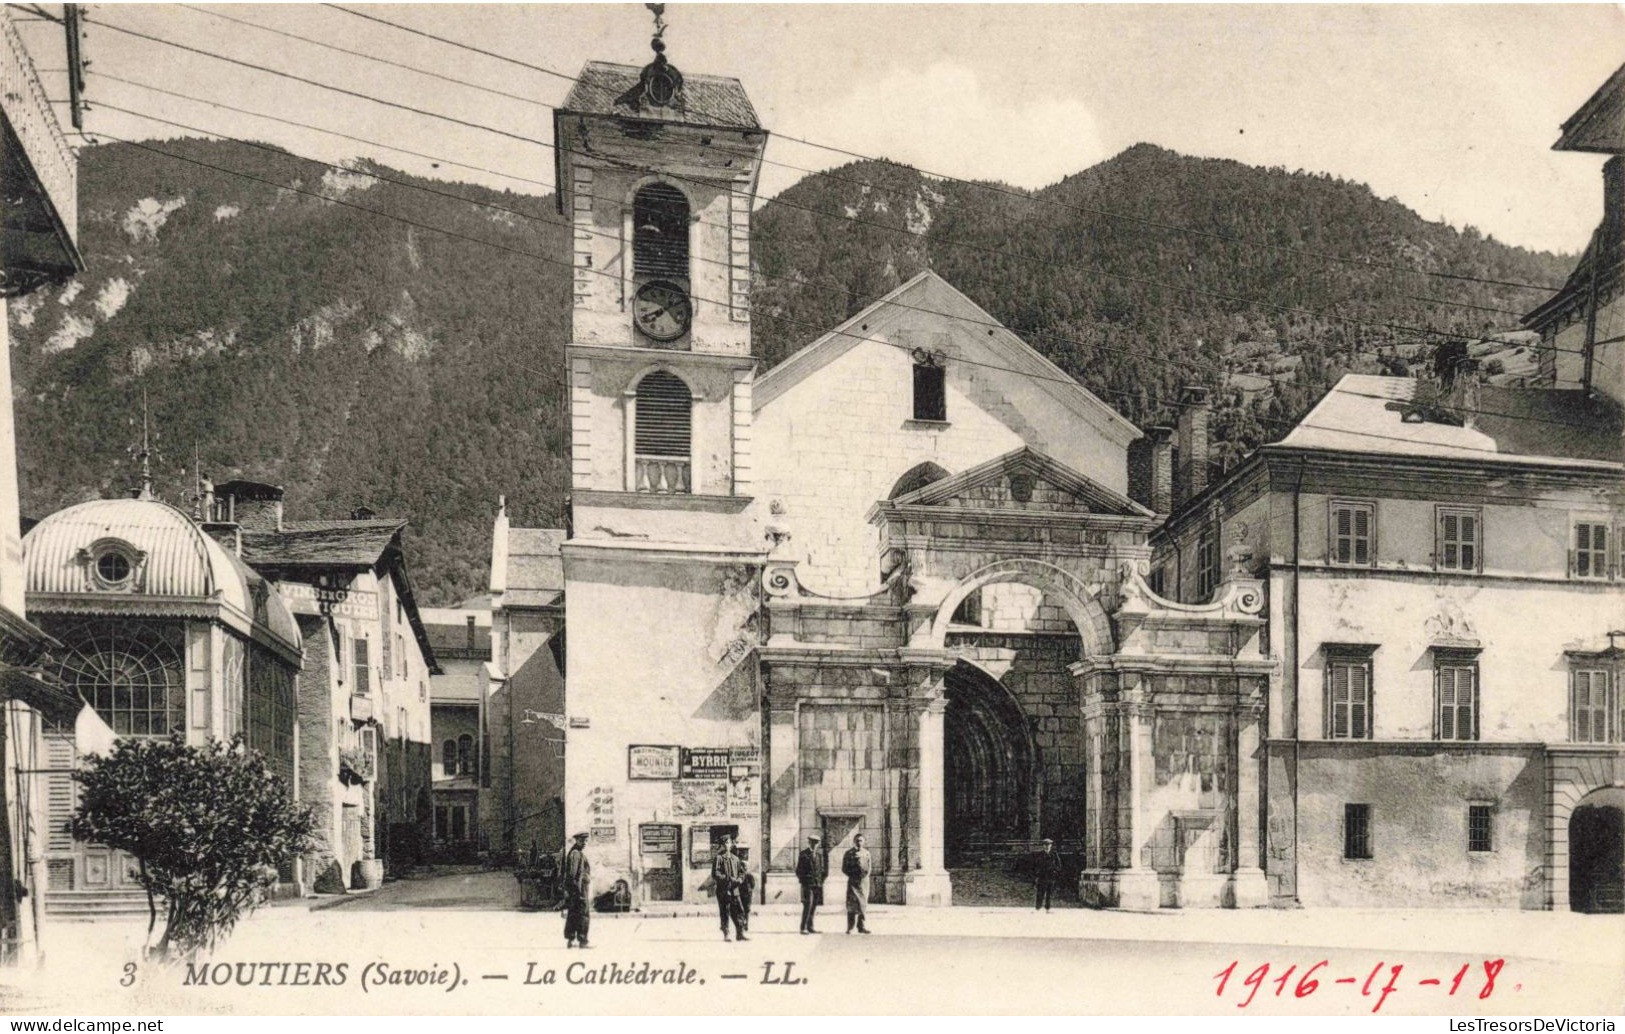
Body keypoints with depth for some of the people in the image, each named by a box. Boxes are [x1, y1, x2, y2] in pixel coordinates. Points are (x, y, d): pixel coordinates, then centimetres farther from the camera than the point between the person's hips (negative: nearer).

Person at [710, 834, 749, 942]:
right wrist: (728, 879, -18)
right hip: (723, 889, -4)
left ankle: (740, 933, 2)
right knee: (724, 912, -1)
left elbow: (741, 871, 20)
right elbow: (715, 873, -9)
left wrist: (740, 879, -2)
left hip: (734, 889, 4)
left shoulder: (736, 859, 15)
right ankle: (725, 934, 5)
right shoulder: (718, 858, -1)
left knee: (739, 910, -1)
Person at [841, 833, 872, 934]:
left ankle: (862, 927, 9)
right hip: (853, 881, -3)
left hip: (864, 880, 3)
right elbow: (844, 868, 2)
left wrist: (867, 873, -3)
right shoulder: (849, 853, 2)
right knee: (851, 904, -6)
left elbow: (870, 866, 15)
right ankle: (849, 928, -2)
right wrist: (852, 874, -9)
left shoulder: (866, 853, 12)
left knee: (863, 903, 3)